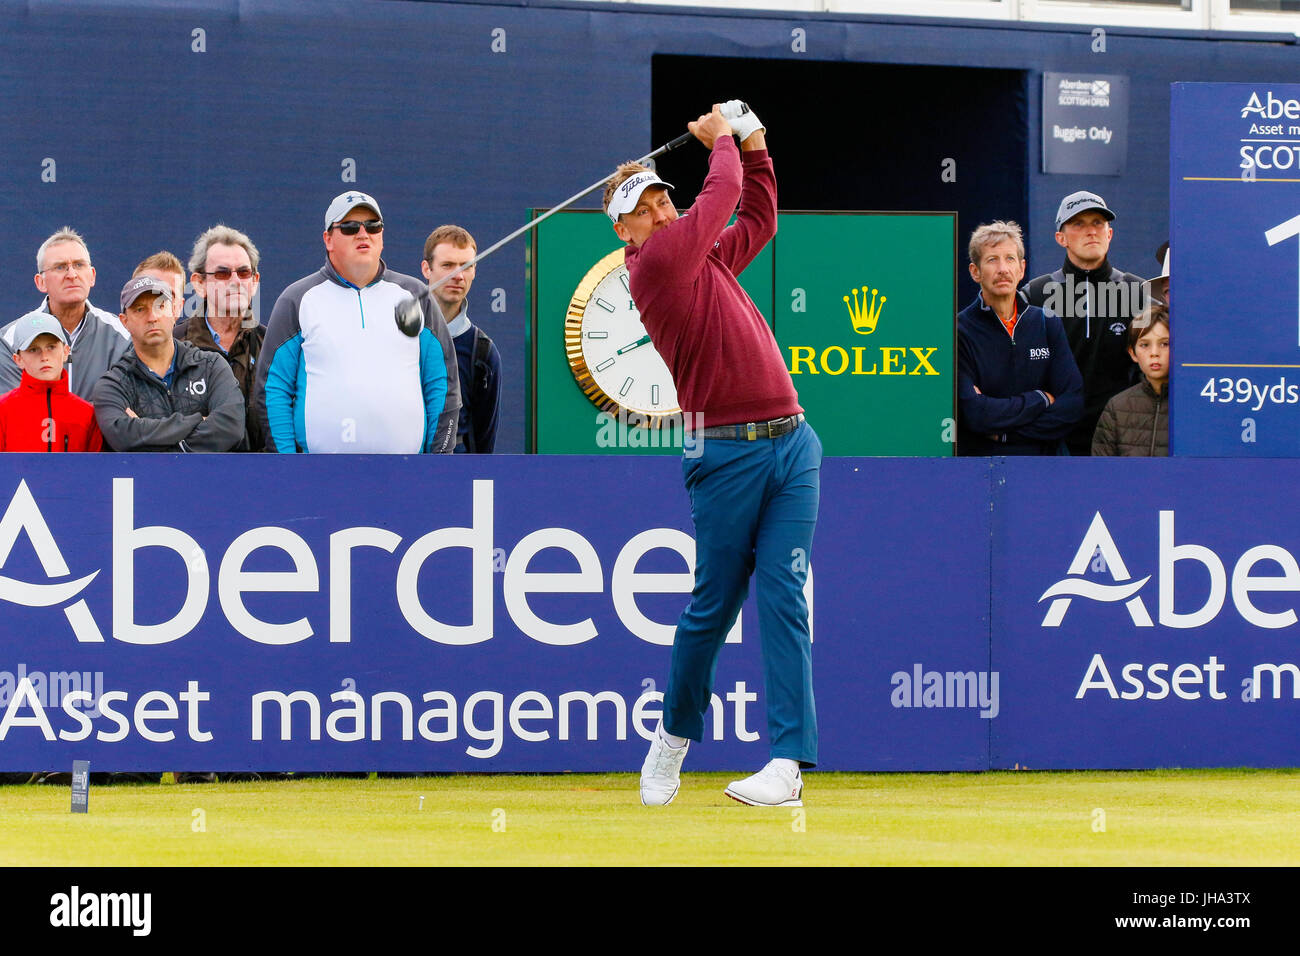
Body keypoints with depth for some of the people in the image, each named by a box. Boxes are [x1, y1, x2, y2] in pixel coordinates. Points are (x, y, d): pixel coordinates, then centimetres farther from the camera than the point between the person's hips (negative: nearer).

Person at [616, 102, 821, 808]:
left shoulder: (706, 257, 19)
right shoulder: (656, 263, -5)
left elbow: (757, 218, 36)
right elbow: (721, 197, -3)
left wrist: (753, 145, 25)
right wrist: (722, 140, 13)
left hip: (792, 442, 6)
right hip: (728, 452, -6)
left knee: (783, 596, -4)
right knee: (713, 604, 1)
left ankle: (789, 762, -10)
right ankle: (674, 735, 23)